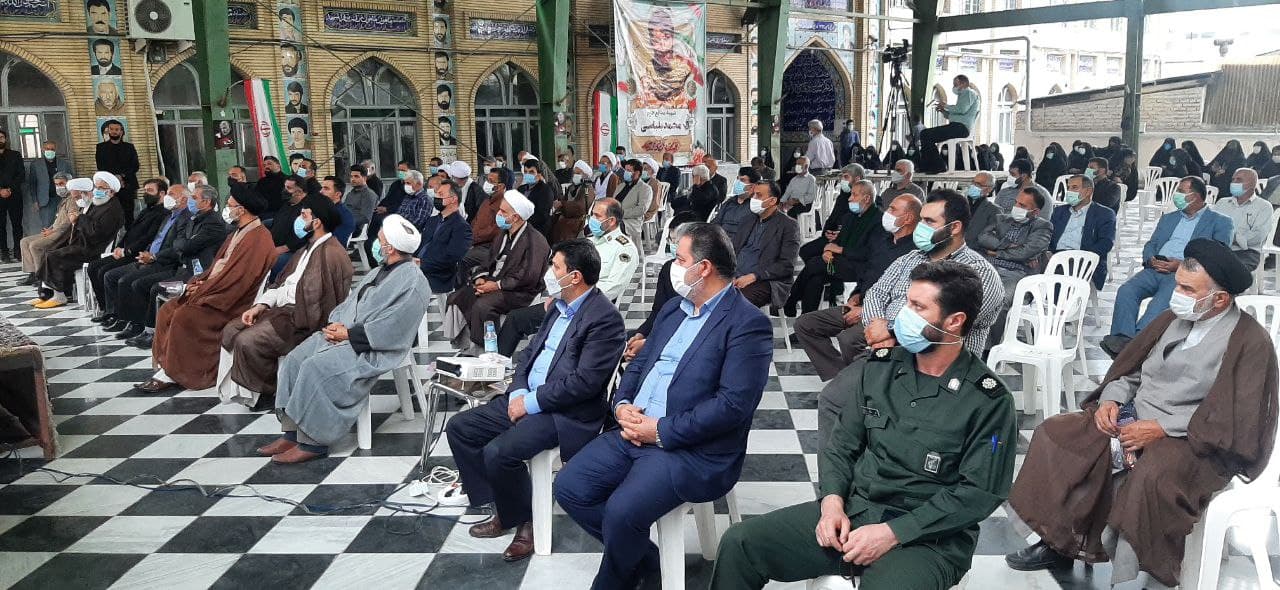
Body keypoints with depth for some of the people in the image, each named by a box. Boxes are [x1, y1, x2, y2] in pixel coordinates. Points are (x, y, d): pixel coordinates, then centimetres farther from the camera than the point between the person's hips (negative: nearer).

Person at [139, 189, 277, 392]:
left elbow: (235, 278, -23)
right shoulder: (238, 233, 17)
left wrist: (201, 290, -14)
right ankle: (166, 366, -3)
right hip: (213, 290, 10)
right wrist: (199, 282, 2)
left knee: (185, 316, -24)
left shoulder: (258, 239, -18)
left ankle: (173, 374, -11)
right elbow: (217, 265, 20)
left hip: (233, 302, -10)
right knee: (167, 310, 0)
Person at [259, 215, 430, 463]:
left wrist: (347, 334, -15)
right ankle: (292, 432, -1)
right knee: (293, 361, -4)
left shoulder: (412, 283, -15)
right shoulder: (381, 271, 16)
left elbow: (386, 331, -21)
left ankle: (312, 442, -14)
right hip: (344, 334, 10)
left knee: (315, 367, -25)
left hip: (371, 350, -10)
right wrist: (336, 323, 0)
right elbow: (351, 303, 20)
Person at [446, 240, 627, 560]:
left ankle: (525, 520, 1)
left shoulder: (605, 318, -17)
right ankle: (504, 509, 13)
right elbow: (531, 351, 16)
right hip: (527, 398, 10)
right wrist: (517, 393, -2)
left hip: (567, 413, -10)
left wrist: (531, 403, -17)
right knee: (459, 428, 5)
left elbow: (584, 381, -22)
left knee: (499, 452, -27)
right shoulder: (559, 305, 12)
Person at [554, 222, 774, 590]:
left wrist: (662, 431, -19)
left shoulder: (748, 324, -13)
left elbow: (733, 404, -20)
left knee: (622, 511, -26)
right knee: (569, 487, -2)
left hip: (692, 450, -8)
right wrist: (622, 405, -3)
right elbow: (639, 363, 19)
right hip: (635, 432, 8)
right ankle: (639, 557, 16)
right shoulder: (673, 308, 14)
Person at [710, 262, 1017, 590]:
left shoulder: (989, 402, -9)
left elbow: (979, 492, -11)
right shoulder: (877, 368, 5)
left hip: (927, 538, -4)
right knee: (739, 542, -12)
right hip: (853, 512, 5)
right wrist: (832, 502, -9)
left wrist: (893, 533, -17)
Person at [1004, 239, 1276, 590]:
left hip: (1194, 441, -7)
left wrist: (1161, 428, -20)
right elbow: (1130, 368, 16)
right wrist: (1111, 399, -4)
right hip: (1133, 418, 7)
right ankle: (1058, 543, -3)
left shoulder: (1250, 343, -10)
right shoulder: (1173, 317, 7)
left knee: (1152, 477, -38)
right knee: (1053, 434, -8)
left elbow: (1233, 419, -17)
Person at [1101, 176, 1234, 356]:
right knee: (1126, 290, -26)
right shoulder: (1168, 218, 30)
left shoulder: (1220, 222, 12)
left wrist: (1182, 264, -15)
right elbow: (1151, 244, 23)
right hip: (1155, 269, 5)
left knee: (1161, 301, -35)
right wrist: (1150, 259, -3)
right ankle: (1122, 339, -37)